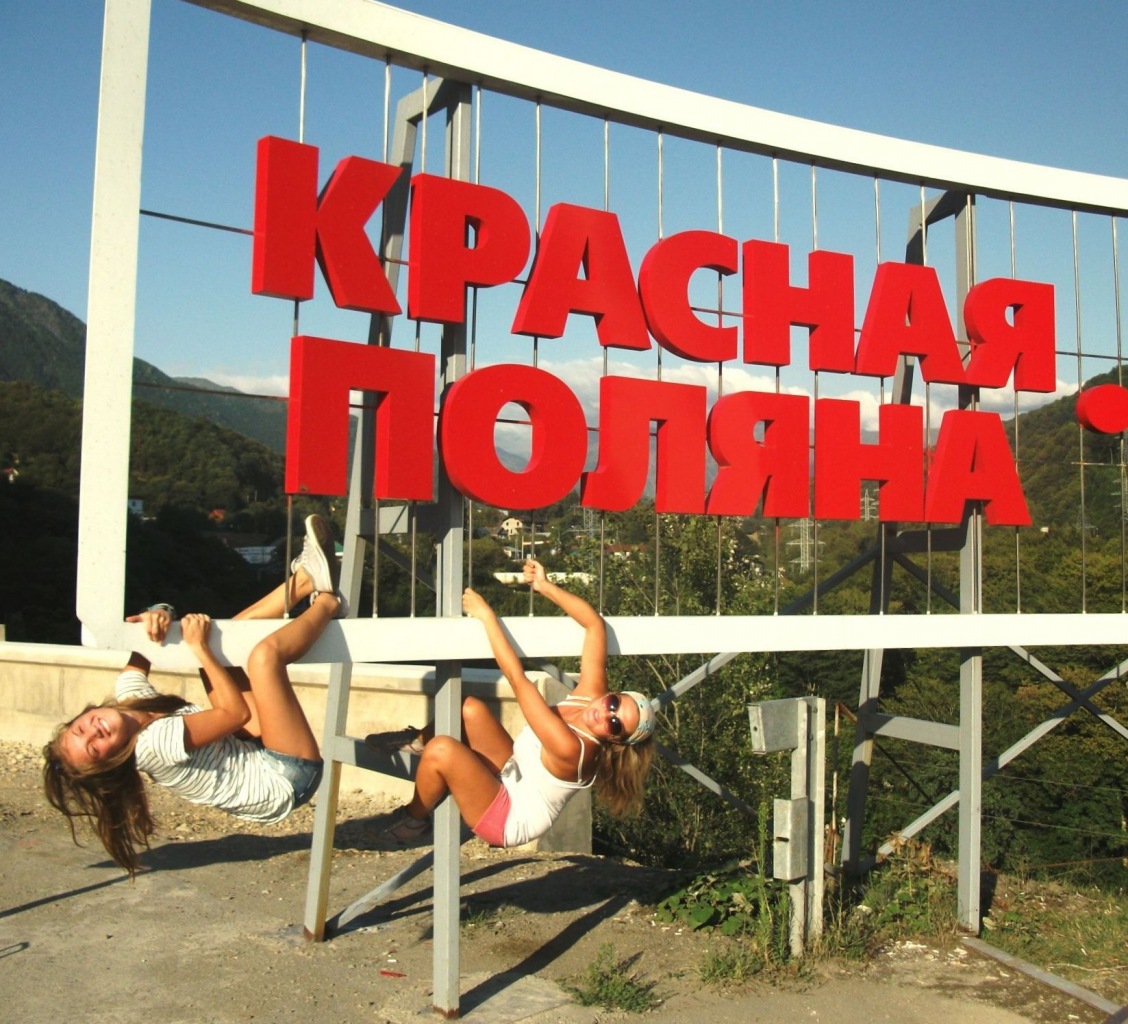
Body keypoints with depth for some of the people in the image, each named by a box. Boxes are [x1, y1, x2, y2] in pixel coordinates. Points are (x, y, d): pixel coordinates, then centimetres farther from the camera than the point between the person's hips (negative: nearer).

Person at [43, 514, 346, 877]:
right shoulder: (154, 743, -27)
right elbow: (238, 711, -24)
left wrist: (156, 615, -14)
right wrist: (200, 649, -19)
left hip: (253, 754, 10)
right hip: (284, 781, -10)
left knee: (217, 640, 12)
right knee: (264, 653, -28)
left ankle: (308, 578, 9)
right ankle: (327, 602, 2)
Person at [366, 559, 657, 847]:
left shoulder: (569, 747, -34)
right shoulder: (590, 692, -14)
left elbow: (517, 678, -36)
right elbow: (595, 625, -12)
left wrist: (486, 615, -31)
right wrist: (544, 586, -17)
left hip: (508, 820, -9)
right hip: (511, 777, 9)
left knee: (441, 750, -27)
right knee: (471, 709, -6)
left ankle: (414, 820, 1)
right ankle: (419, 741, 22)